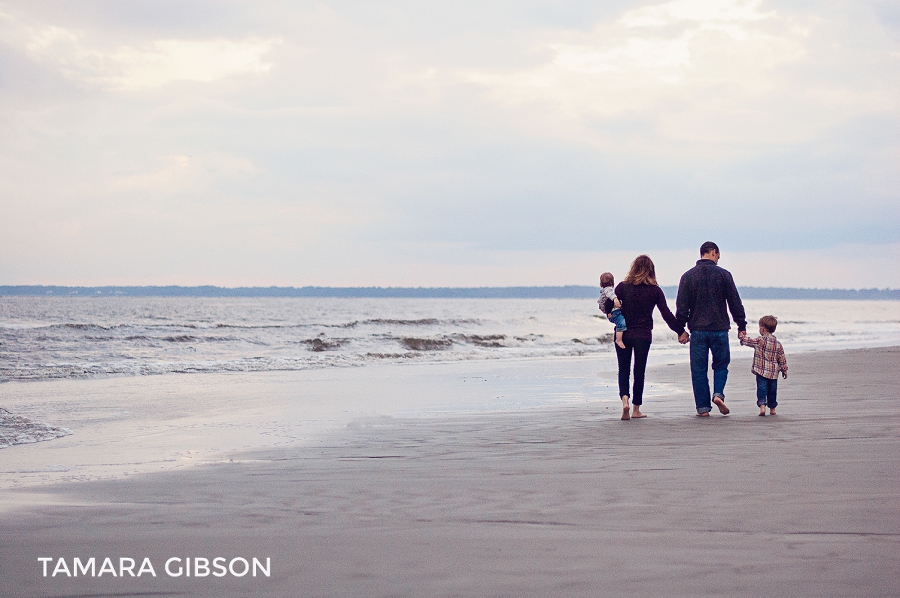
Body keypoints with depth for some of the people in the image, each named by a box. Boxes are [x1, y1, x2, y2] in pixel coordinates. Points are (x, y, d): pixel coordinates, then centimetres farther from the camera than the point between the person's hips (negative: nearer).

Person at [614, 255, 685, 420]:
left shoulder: (623, 287, -3)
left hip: (623, 334, 0)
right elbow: (667, 314, -2)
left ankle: (625, 399, -16)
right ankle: (636, 409, 13)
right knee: (639, 371, 9)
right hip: (643, 335, 0)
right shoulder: (655, 290, -2)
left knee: (623, 369, 9)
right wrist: (681, 331, 7)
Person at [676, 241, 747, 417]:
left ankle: (703, 407, 3)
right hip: (720, 329, -1)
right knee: (721, 364, 14)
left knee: (699, 369, 5)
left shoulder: (688, 276, 3)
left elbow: (682, 306, 2)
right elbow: (735, 303, 1)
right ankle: (718, 394, -10)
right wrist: (741, 326, 8)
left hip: (697, 330, 1)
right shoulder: (723, 274, -1)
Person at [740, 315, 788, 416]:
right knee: (772, 390, 14)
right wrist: (784, 370, 18)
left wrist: (741, 337, 18)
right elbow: (782, 358, 9)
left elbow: (748, 342, 0)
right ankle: (772, 408, 22)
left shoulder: (760, 341, -10)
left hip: (761, 371, -4)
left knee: (761, 389, -5)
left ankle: (762, 405, -22)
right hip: (773, 373, 4)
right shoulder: (778, 343, 5)